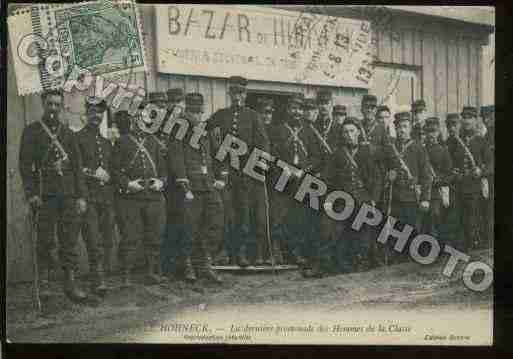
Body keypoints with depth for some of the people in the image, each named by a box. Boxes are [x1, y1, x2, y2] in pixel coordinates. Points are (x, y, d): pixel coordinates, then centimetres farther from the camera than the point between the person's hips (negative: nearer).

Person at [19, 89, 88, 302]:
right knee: (45, 240, -1)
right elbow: (25, 165, -2)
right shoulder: (31, 131, 5)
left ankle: (70, 281, 4)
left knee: (70, 240, 1)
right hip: (45, 196, -3)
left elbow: (77, 167, 13)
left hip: (68, 195, 3)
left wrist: (81, 196, 5)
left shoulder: (68, 134, 16)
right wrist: (31, 194, -12)